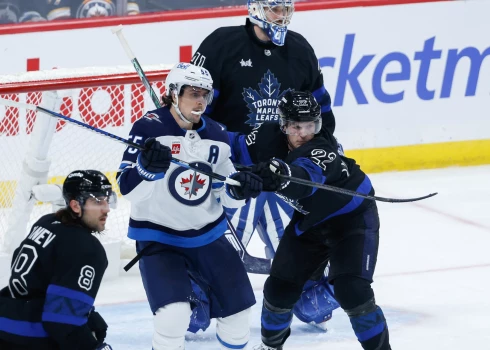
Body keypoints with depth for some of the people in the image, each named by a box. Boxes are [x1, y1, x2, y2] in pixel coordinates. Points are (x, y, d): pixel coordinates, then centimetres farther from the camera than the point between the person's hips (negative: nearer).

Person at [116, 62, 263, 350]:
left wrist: (239, 189, -13)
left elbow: (224, 194, 9)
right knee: (175, 313, -23)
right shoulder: (150, 129, -15)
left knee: (236, 306, 11)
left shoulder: (217, 136, 2)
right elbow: (129, 189, -20)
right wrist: (148, 166, -40)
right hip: (158, 237, -6)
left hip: (208, 234, 6)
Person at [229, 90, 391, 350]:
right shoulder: (269, 139, -18)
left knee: (352, 290, -21)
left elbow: (307, 176, -57)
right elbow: (233, 144, -1)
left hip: (353, 218, -6)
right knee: (279, 287, 6)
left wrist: (282, 177, -77)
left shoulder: (322, 149, -36)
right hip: (309, 219, 6)